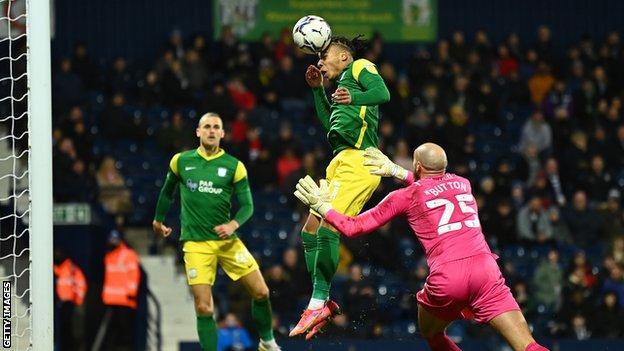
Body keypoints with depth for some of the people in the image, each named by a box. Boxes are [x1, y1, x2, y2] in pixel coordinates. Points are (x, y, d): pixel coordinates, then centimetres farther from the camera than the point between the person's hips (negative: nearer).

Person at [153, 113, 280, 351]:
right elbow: (168, 191, 21)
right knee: (204, 308, -10)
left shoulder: (234, 166, 0)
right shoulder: (181, 161, 3)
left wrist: (233, 224, -20)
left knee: (261, 292, -1)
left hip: (227, 240, 1)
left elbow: (247, 205, -1)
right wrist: (158, 219, 30)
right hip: (195, 242, -1)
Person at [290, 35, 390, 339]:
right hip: (341, 162, 11)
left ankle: (318, 302, -21)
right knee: (310, 230, 9)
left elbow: (383, 93, -14)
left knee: (327, 227, -20)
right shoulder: (342, 83, 30)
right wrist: (317, 89, 25)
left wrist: (353, 98, -31)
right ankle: (322, 303, 10)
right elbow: (329, 123, 29)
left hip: (357, 160, -11)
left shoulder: (360, 67, 3)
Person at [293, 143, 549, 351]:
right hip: (484, 267, 2)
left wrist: (322, 206, 34)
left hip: (446, 276, -2)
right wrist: (394, 170, 51)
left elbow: (353, 227, 19)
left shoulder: (405, 197, 12)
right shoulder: (463, 183, 23)